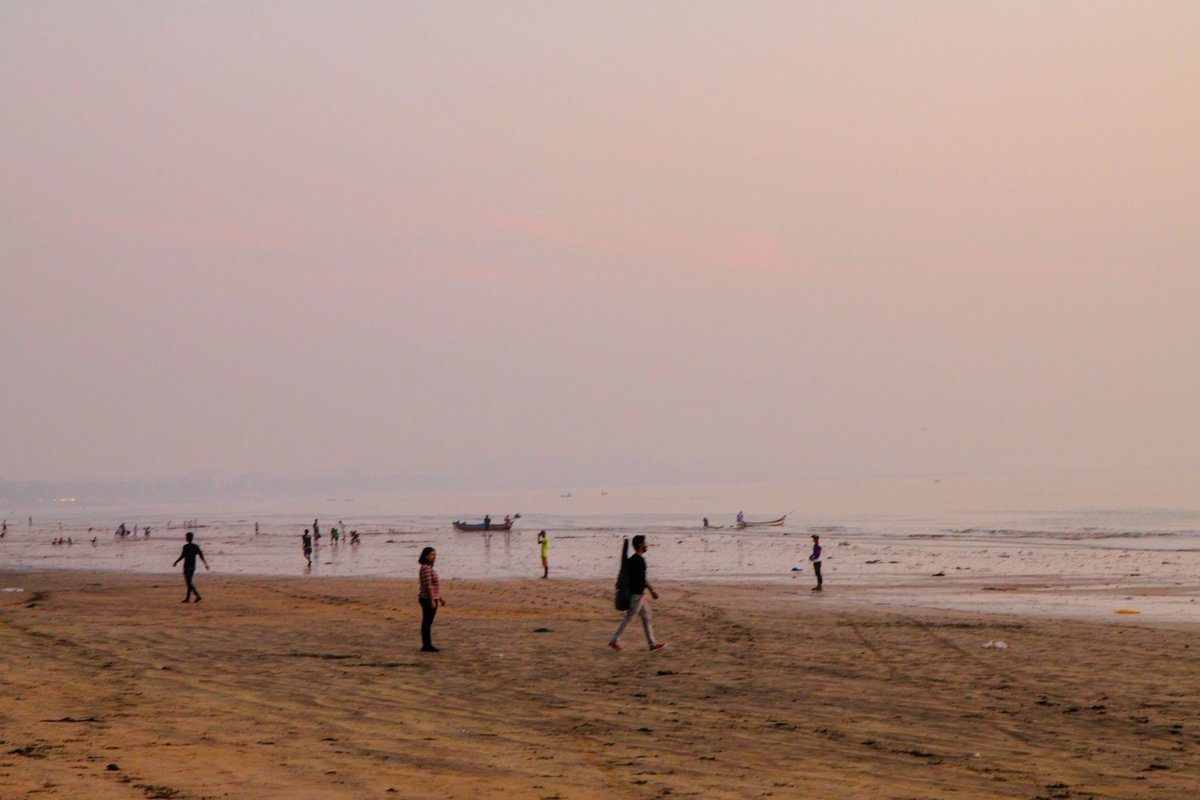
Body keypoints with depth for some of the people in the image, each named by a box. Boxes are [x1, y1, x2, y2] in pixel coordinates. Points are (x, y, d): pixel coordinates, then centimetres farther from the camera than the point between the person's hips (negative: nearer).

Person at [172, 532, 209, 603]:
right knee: (189, 583, 14)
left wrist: (176, 562, 0)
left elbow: (182, 556, -13)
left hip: (187, 566, -7)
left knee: (189, 583, -8)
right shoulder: (196, 546, 7)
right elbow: (201, 556, 5)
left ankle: (197, 595, -22)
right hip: (193, 566, 7)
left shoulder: (186, 546, -11)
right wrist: (206, 564, 8)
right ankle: (187, 598, 16)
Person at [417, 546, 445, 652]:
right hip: (428, 599, -10)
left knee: (428, 623, 13)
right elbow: (428, 586, -21)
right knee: (427, 622, -6)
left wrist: (440, 598, 24)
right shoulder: (426, 568, -17)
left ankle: (427, 645, 18)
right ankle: (426, 645, -3)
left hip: (432, 599, 10)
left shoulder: (429, 568, 16)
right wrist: (432, 600, -23)